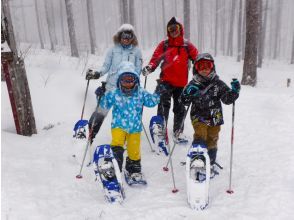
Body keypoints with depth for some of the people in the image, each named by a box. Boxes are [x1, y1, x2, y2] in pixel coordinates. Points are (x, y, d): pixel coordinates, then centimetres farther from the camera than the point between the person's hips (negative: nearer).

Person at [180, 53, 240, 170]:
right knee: (200, 135, -20)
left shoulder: (218, 84, 1)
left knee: (212, 140, 10)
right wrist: (188, 93, -22)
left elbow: (228, 99, -1)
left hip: (214, 118, 2)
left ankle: (211, 163, 28)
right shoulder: (193, 84, -1)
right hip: (199, 117, -1)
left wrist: (234, 91, -18)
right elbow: (184, 101, -3)